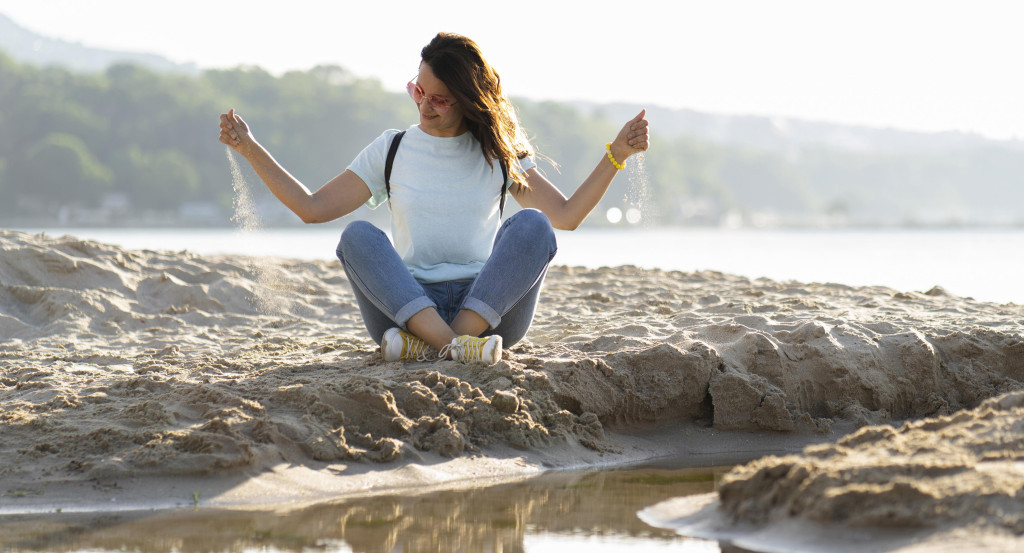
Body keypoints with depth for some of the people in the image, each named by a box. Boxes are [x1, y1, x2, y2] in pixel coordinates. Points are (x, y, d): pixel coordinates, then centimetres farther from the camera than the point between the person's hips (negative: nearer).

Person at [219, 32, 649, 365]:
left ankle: (430, 344, -39)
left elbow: (566, 215, 9)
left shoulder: (500, 155, 13)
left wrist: (616, 154, -1)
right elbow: (311, 208, 10)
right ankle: (454, 346, -48)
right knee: (358, 237, -28)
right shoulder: (391, 151, 13)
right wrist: (250, 149, 3)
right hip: (405, 306, 0)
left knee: (531, 225, -26)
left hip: (489, 307, 0)